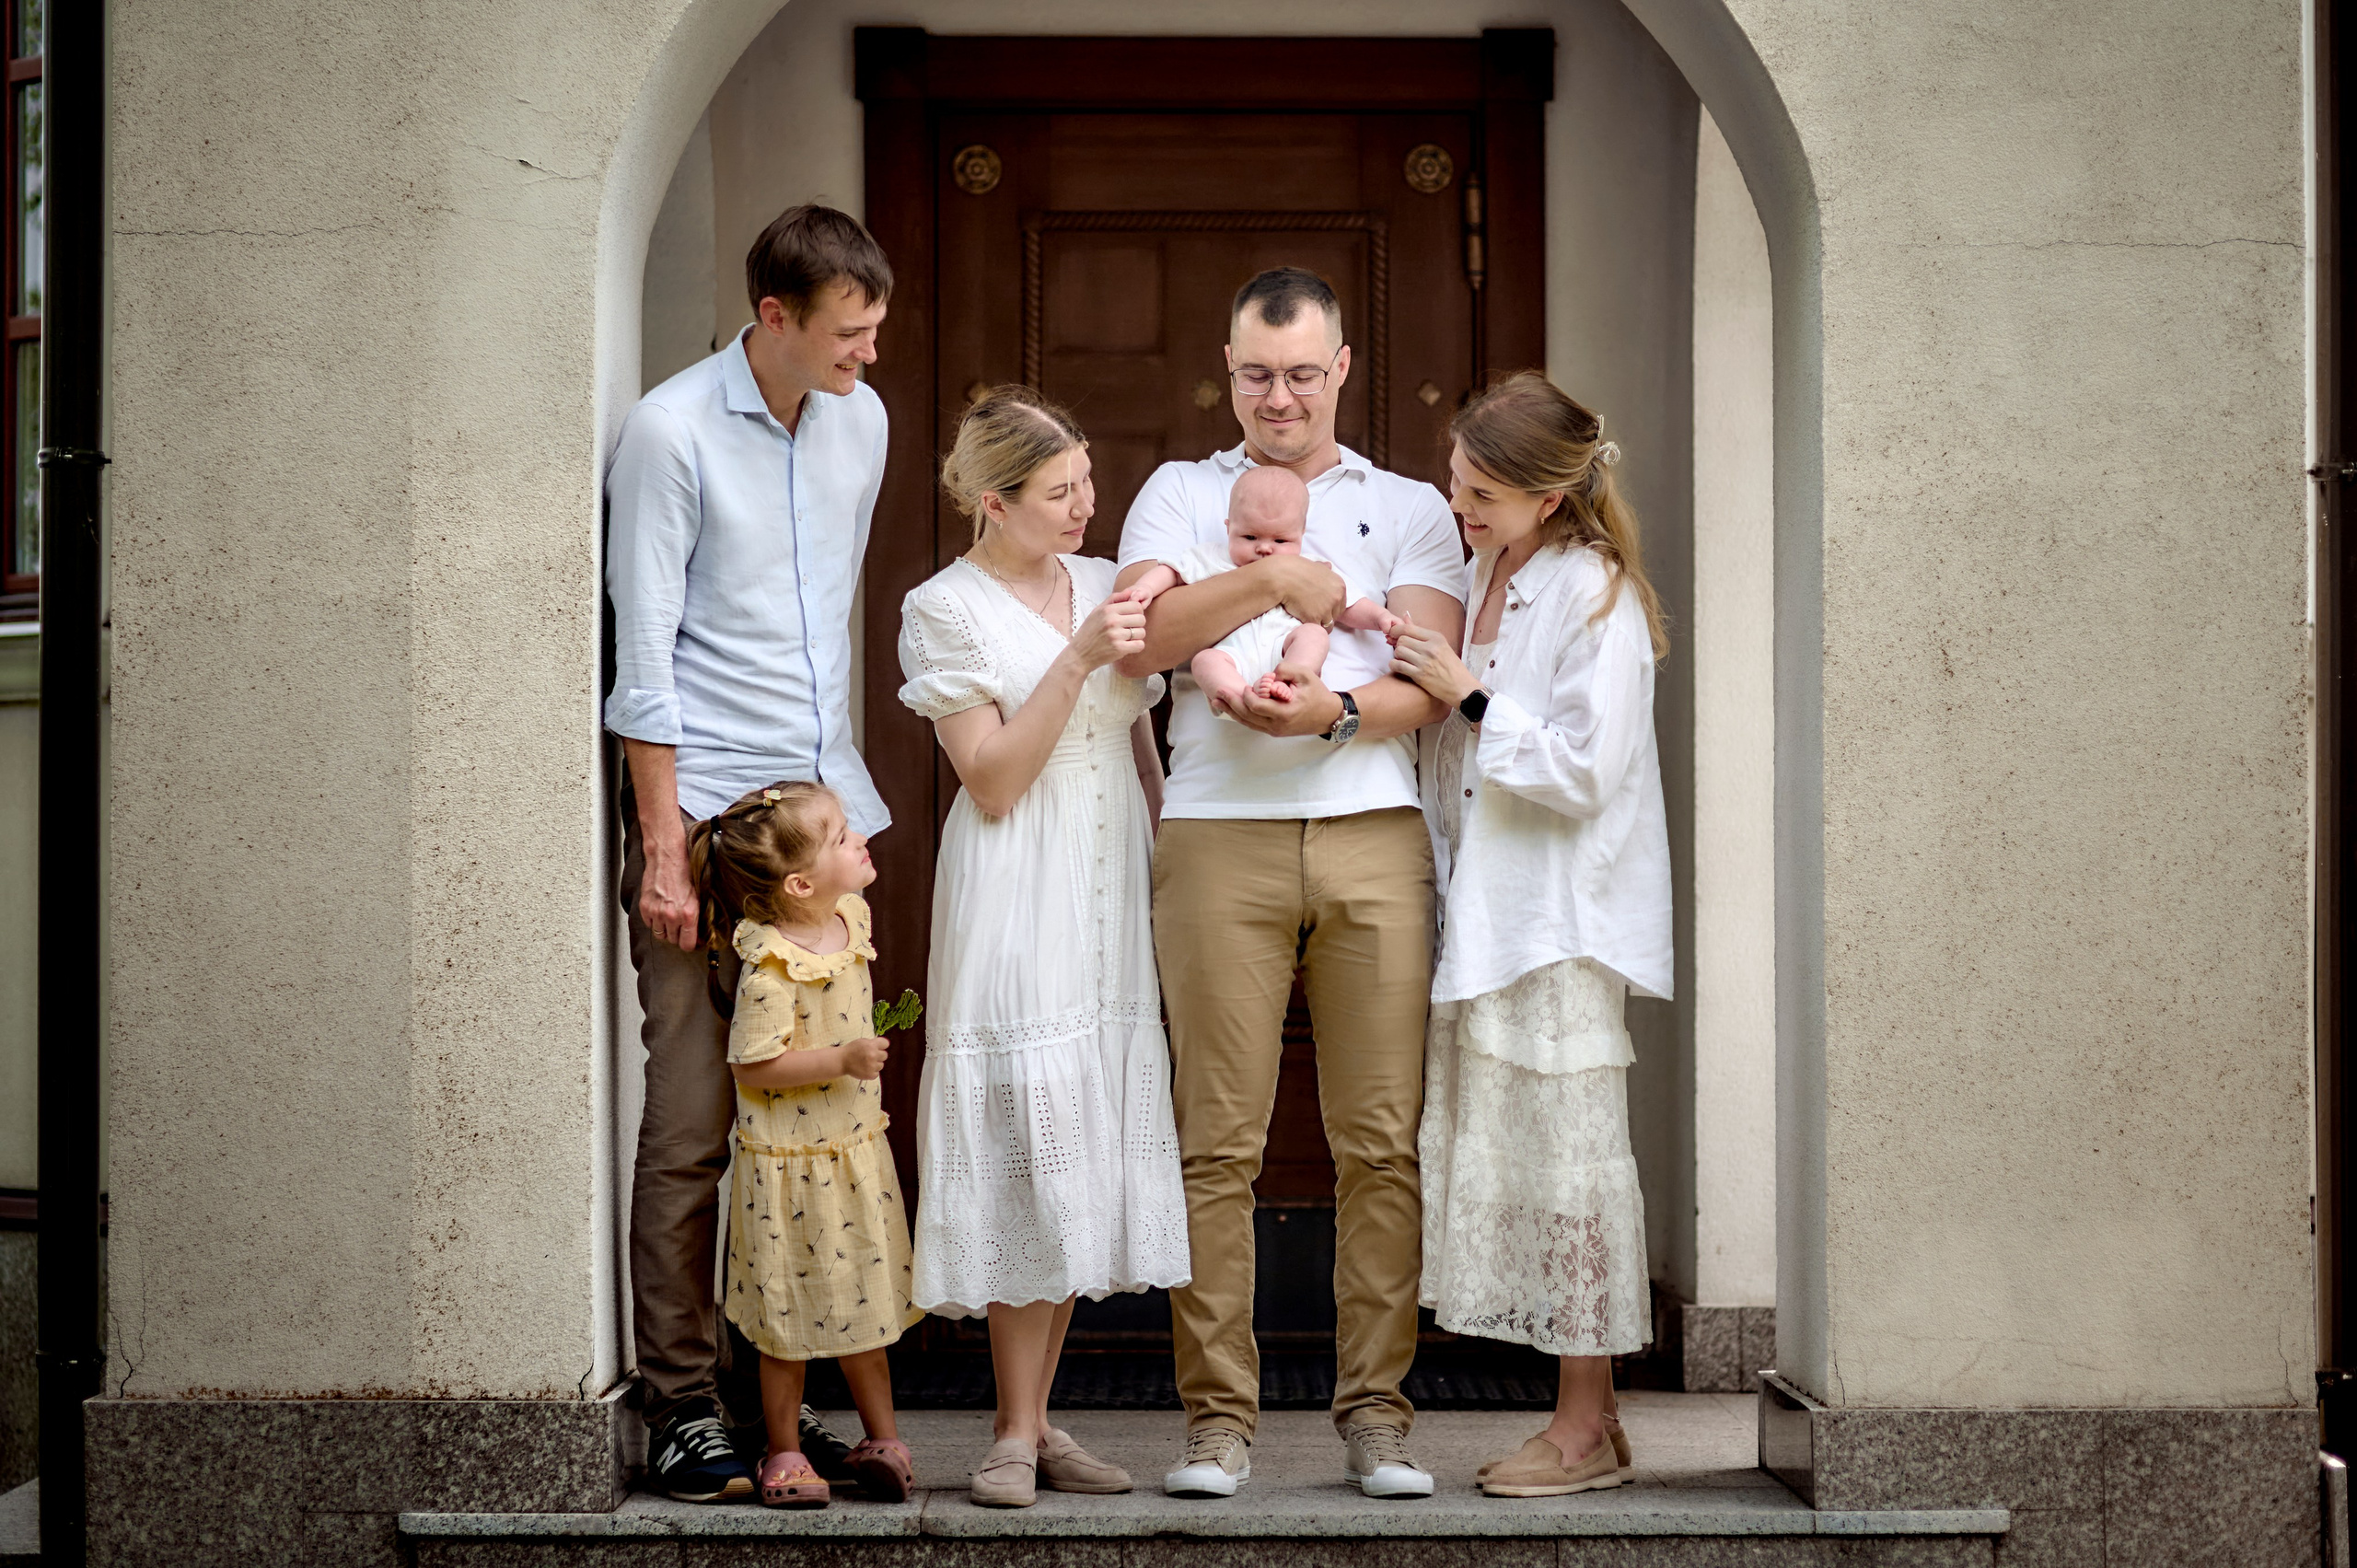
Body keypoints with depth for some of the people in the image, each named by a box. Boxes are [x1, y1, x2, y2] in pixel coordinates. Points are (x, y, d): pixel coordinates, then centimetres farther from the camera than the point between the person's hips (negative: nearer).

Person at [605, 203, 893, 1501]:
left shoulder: (861, 421, 13)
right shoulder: (671, 432, -7)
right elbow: (644, 653, -8)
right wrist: (661, 844, -12)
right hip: (707, 808, -6)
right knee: (693, 1124, -5)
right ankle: (682, 1408, 1)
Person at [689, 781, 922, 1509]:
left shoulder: (850, 917, -1)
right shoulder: (771, 965, -24)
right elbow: (753, 1065, -22)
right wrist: (842, 1060, -27)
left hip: (856, 1149, 7)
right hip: (789, 1164, -7)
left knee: (862, 1298, 15)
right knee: (791, 1314, 6)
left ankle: (882, 1438, 26)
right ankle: (785, 1453, 20)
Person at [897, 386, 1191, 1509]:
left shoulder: (1104, 585, 12)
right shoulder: (946, 609, -4)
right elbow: (993, 783, -10)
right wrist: (1078, 659, -16)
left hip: (1114, 899, 6)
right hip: (1017, 905, -6)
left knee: (1088, 1152, 5)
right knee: (1030, 1151, -8)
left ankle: (1037, 1421, 12)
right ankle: (1017, 1433, -1)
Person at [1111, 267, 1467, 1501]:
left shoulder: (1410, 508, 18)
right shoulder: (1179, 495, 18)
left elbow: (1430, 682, 4)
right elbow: (1139, 640, 0)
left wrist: (1334, 713, -14)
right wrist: (1271, 579, -10)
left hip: (1375, 835, 1)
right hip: (1221, 834, -1)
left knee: (1382, 1140, -2)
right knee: (1218, 1141, -4)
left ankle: (1376, 1411, 5)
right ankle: (1219, 1416, 2)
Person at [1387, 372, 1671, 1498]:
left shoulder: (1595, 594, -11)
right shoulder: (1481, 581, 14)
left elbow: (1586, 771, -17)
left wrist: (1469, 696, -14)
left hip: (1565, 923, -8)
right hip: (1487, 914, 9)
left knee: (1566, 1154, -4)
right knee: (1504, 1155, 9)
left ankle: (1585, 1427, 4)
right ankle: (1583, 1421, 16)